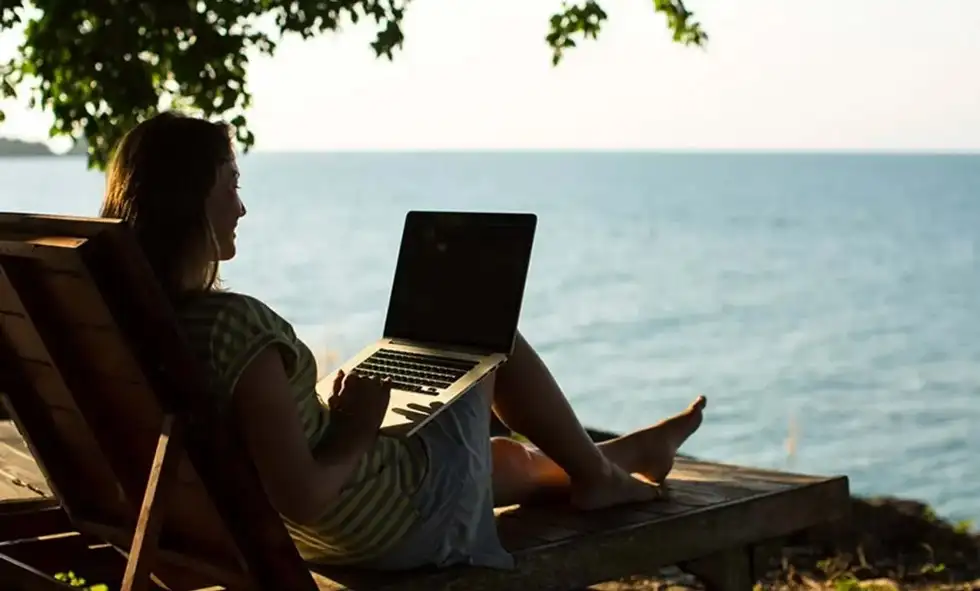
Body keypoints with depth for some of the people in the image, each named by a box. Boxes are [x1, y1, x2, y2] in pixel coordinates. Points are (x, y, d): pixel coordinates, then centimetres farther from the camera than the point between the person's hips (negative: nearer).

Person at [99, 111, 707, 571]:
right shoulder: (237, 323, -33)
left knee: (510, 456, 30)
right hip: (401, 519, -8)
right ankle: (596, 473, 33)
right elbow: (303, 497, -33)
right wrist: (356, 433, -16)